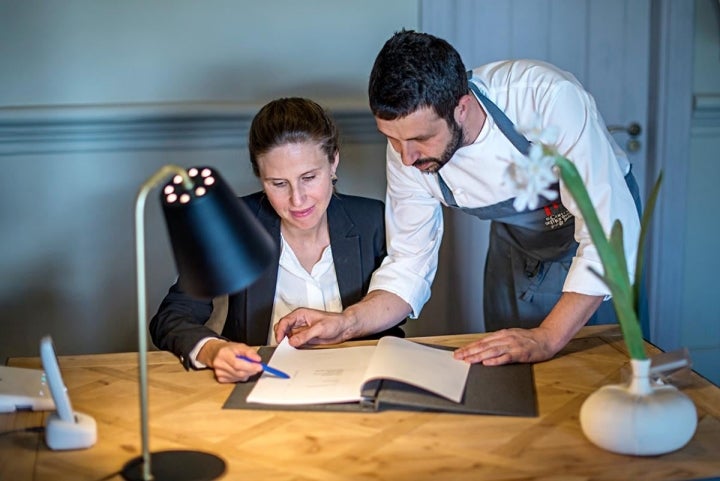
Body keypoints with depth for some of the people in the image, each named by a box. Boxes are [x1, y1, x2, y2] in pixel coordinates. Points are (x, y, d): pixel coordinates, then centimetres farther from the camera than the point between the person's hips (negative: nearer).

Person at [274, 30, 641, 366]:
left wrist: (546, 338, -44)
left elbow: (612, 229, -38)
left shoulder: (549, 99, -38)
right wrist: (345, 324, -31)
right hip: (519, 248, 3)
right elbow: (409, 267, -13)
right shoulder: (406, 147, -22)